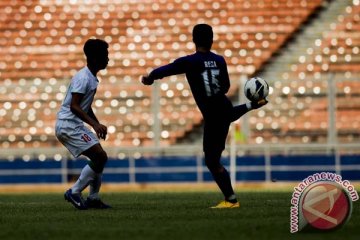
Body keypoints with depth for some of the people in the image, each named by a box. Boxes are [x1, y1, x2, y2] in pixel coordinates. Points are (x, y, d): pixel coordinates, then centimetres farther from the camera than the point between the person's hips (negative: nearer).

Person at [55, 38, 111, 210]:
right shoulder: (83, 78, -16)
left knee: (99, 157, 13)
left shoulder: (92, 78, 15)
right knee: (100, 156, -14)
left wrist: (98, 125, 18)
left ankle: (93, 199, 16)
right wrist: (94, 124, -31)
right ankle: (74, 192, -9)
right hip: (68, 124, -10)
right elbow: (74, 106, -25)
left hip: (74, 125, 10)